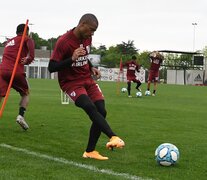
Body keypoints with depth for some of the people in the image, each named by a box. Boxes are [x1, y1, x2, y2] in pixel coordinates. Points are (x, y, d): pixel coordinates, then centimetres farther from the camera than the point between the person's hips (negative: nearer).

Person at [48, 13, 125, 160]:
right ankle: (113, 137, -38)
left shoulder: (88, 38, 4)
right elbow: (51, 67, -19)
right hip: (71, 82, -7)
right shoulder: (64, 42, -18)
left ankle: (90, 151, 4)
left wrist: (91, 68, 6)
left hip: (87, 79, 7)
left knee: (101, 111, -6)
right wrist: (72, 59, -31)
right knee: (91, 108, -30)